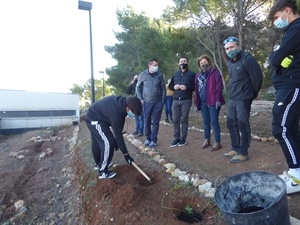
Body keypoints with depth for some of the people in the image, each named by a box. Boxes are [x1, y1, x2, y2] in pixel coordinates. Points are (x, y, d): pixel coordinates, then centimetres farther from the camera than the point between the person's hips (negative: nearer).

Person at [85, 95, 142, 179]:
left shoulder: (122, 102, -10)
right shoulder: (116, 113, -36)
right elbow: (118, 134, -29)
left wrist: (117, 141, 5)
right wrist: (126, 154, -21)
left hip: (93, 116, 10)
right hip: (94, 119, -10)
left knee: (97, 142, 24)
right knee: (109, 143, -14)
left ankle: (99, 164, 44)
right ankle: (103, 172, 0)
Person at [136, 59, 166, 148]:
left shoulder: (159, 75, -2)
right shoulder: (143, 74, -3)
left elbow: (163, 88, 4)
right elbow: (138, 87, 6)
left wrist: (162, 100, 1)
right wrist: (141, 99, -1)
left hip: (158, 102, 0)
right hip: (147, 102, 0)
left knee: (155, 122, 4)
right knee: (146, 122, 8)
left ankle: (153, 140, 14)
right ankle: (148, 138, 26)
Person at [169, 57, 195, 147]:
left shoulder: (191, 74, 4)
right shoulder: (175, 74, 17)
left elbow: (195, 87, -3)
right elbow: (170, 86, 17)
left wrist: (187, 87, -19)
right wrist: (174, 87, -5)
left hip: (186, 100, -3)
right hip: (176, 100, 4)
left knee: (184, 119, 1)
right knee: (175, 119, 2)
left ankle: (183, 138, 10)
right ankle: (176, 138, 10)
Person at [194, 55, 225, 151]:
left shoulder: (214, 72, -2)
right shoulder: (198, 75, 16)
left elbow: (219, 86, -10)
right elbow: (196, 89, 16)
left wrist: (218, 99, -18)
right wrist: (196, 102, 10)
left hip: (213, 101, -6)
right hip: (203, 102, 6)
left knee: (214, 121, -5)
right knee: (206, 122, 12)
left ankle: (217, 142, 5)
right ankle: (207, 140, 24)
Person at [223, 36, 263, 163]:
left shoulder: (247, 59, -10)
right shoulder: (230, 63, 15)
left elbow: (257, 77, -12)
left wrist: (252, 94, -2)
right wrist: (233, 93, 17)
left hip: (243, 99, -8)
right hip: (232, 100, 9)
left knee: (243, 125, -3)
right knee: (231, 124, 13)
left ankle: (243, 153, 8)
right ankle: (235, 148, 27)